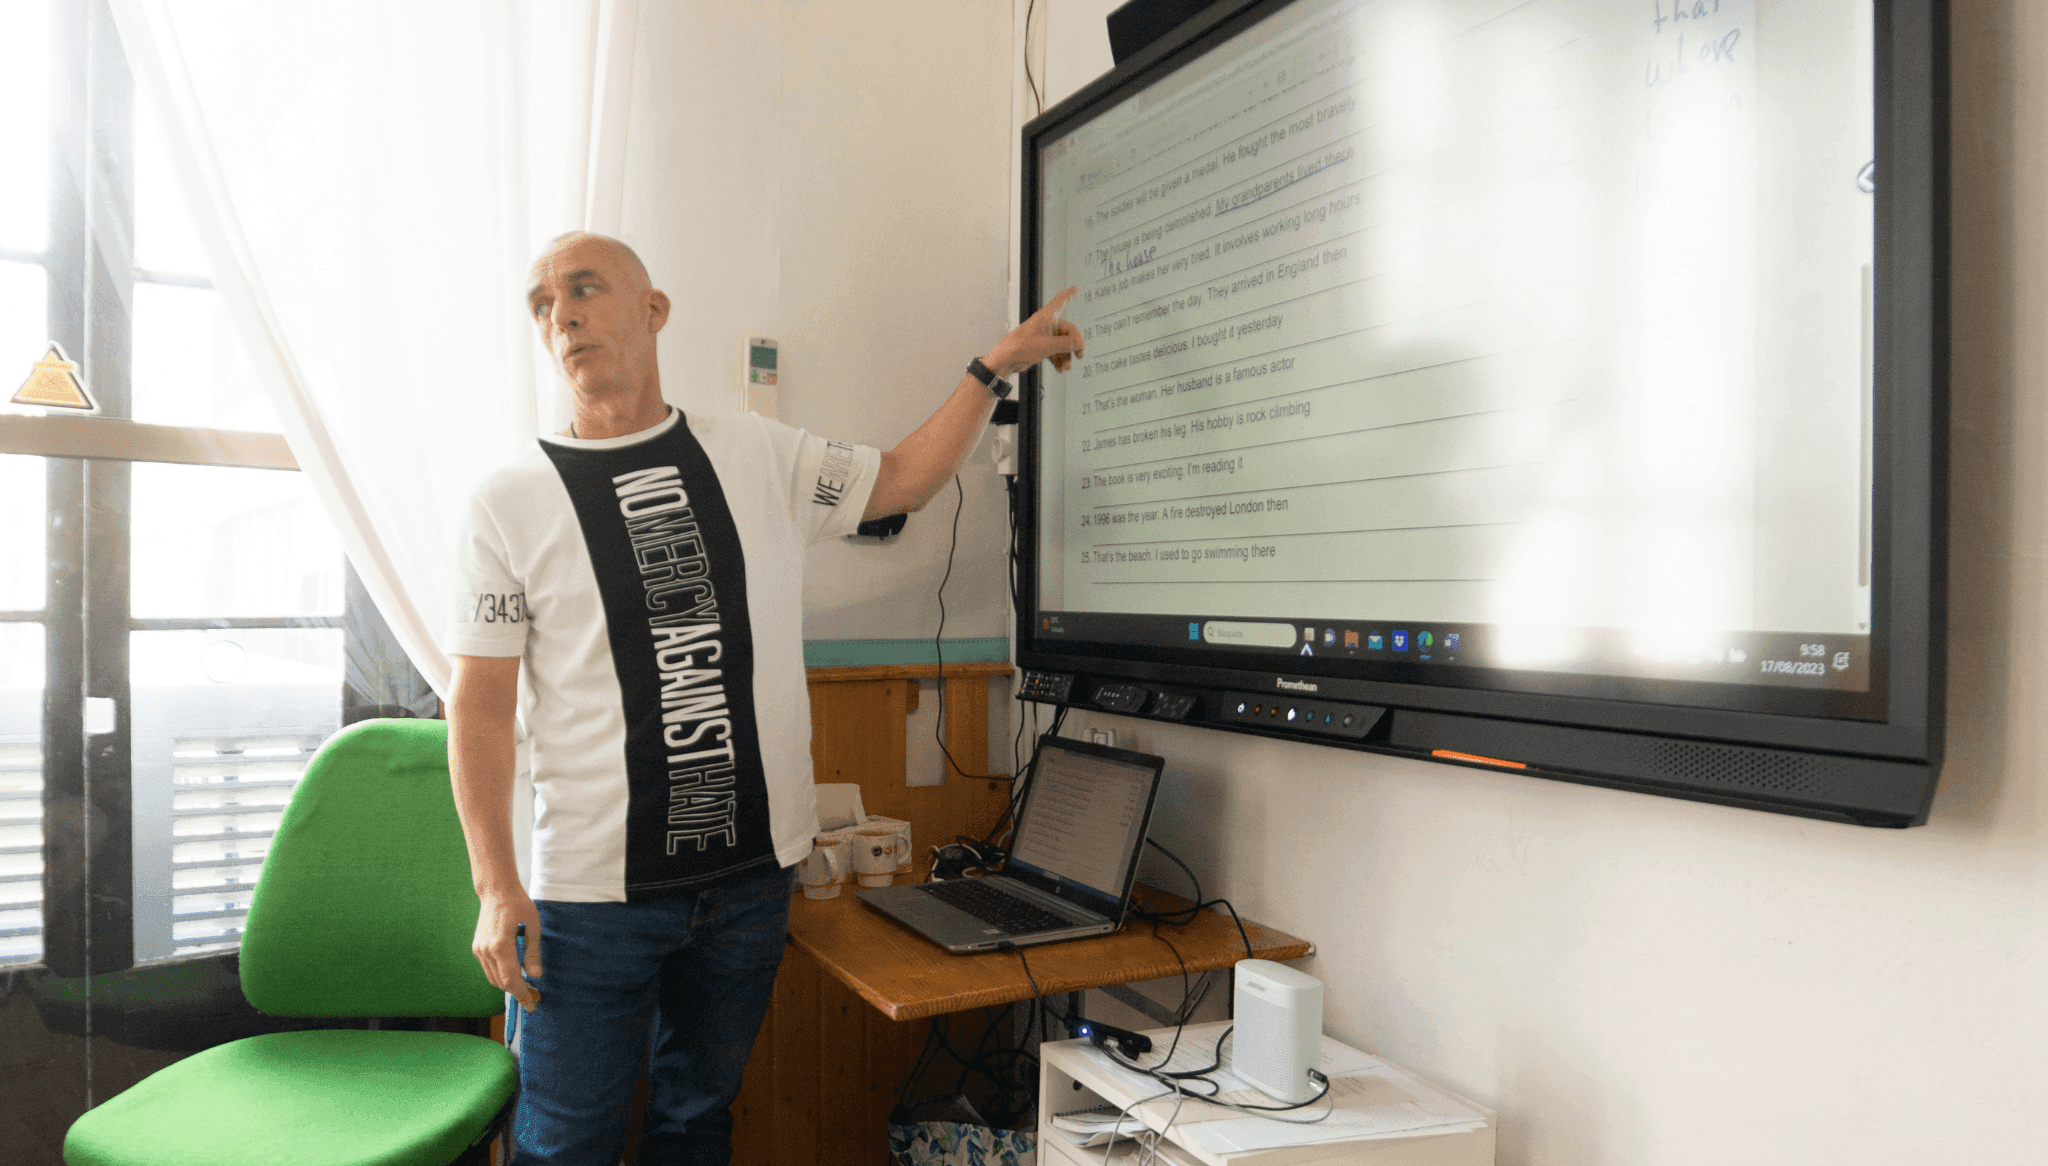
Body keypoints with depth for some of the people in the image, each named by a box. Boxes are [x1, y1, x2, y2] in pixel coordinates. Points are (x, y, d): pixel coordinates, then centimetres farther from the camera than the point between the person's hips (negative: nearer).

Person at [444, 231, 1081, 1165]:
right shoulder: (510, 503, -4)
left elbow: (903, 479, 16)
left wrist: (995, 366, 13)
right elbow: (480, 704, -4)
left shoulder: (758, 456, 3)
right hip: (594, 889, -2)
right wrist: (496, 884, -10)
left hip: (750, 870, 3)